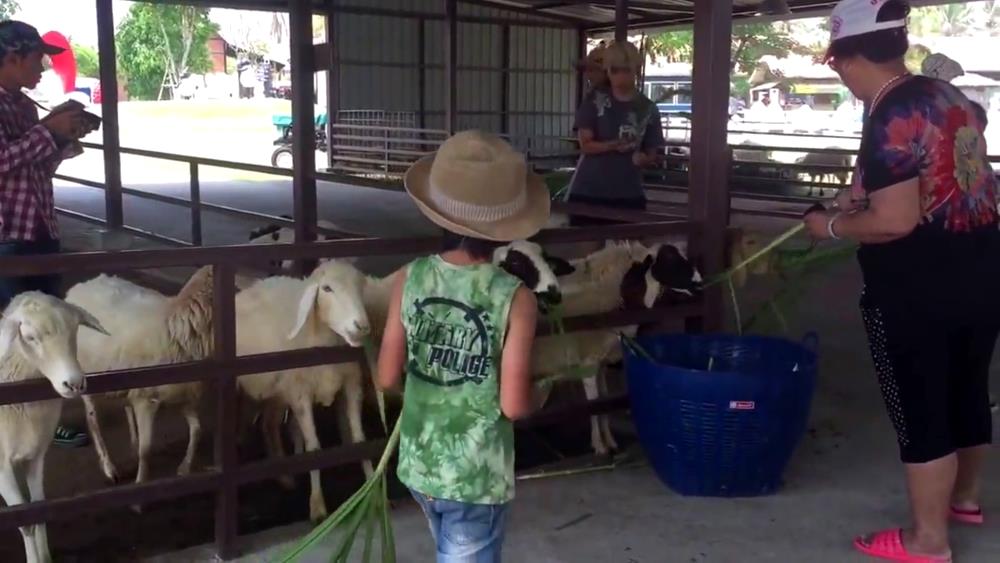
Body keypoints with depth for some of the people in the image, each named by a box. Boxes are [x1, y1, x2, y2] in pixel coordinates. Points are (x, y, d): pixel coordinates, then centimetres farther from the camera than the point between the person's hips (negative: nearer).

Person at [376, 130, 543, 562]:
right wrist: (533, 395, 3)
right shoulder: (514, 298, -19)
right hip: (477, 476, -4)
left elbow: (388, 378, -4)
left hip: (419, 462, 5)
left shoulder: (409, 280, -9)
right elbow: (514, 406, -19)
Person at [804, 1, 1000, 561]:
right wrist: (868, 194, 20)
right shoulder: (947, 94, 8)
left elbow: (895, 222, -24)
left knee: (920, 407, 4)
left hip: (921, 287, -9)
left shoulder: (890, 118, -19)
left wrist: (833, 225, -8)